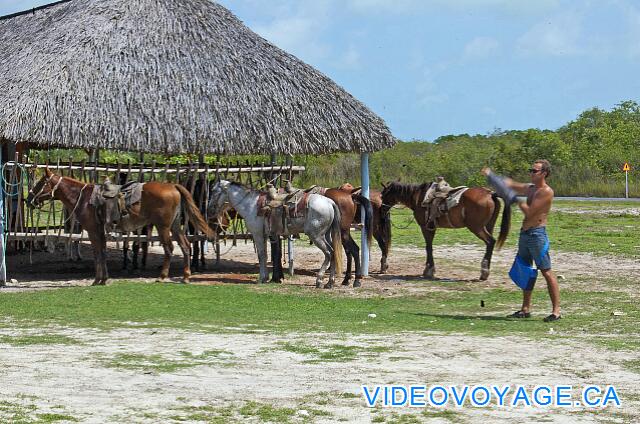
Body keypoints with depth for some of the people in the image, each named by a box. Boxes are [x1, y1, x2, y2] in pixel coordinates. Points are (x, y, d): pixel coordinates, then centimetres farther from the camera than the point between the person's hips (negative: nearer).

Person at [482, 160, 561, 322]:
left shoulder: (546, 192, -12)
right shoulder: (530, 188, 14)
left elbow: (529, 212, -17)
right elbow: (510, 184, 21)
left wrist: (519, 203, -1)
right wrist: (491, 175, 11)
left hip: (537, 234, -9)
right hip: (524, 234, 9)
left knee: (546, 272, -9)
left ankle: (556, 311, -9)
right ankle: (526, 309, 21)